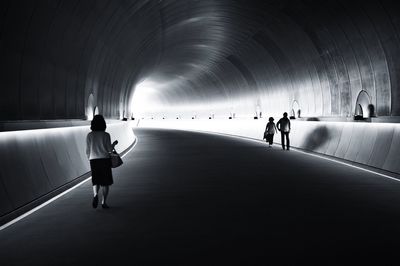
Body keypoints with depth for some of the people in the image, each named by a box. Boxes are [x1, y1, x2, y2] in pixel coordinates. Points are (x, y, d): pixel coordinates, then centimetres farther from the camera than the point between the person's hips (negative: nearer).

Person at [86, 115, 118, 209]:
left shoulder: (89, 135, 0)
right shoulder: (106, 135, -6)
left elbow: (87, 151, 2)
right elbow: (109, 149, -4)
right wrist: (114, 144, 15)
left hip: (94, 160, 2)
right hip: (105, 159, -2)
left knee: (96, 181, 12)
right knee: (106, 182, 9)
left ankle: (95, 195, -17)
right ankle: (104, 202, 5)